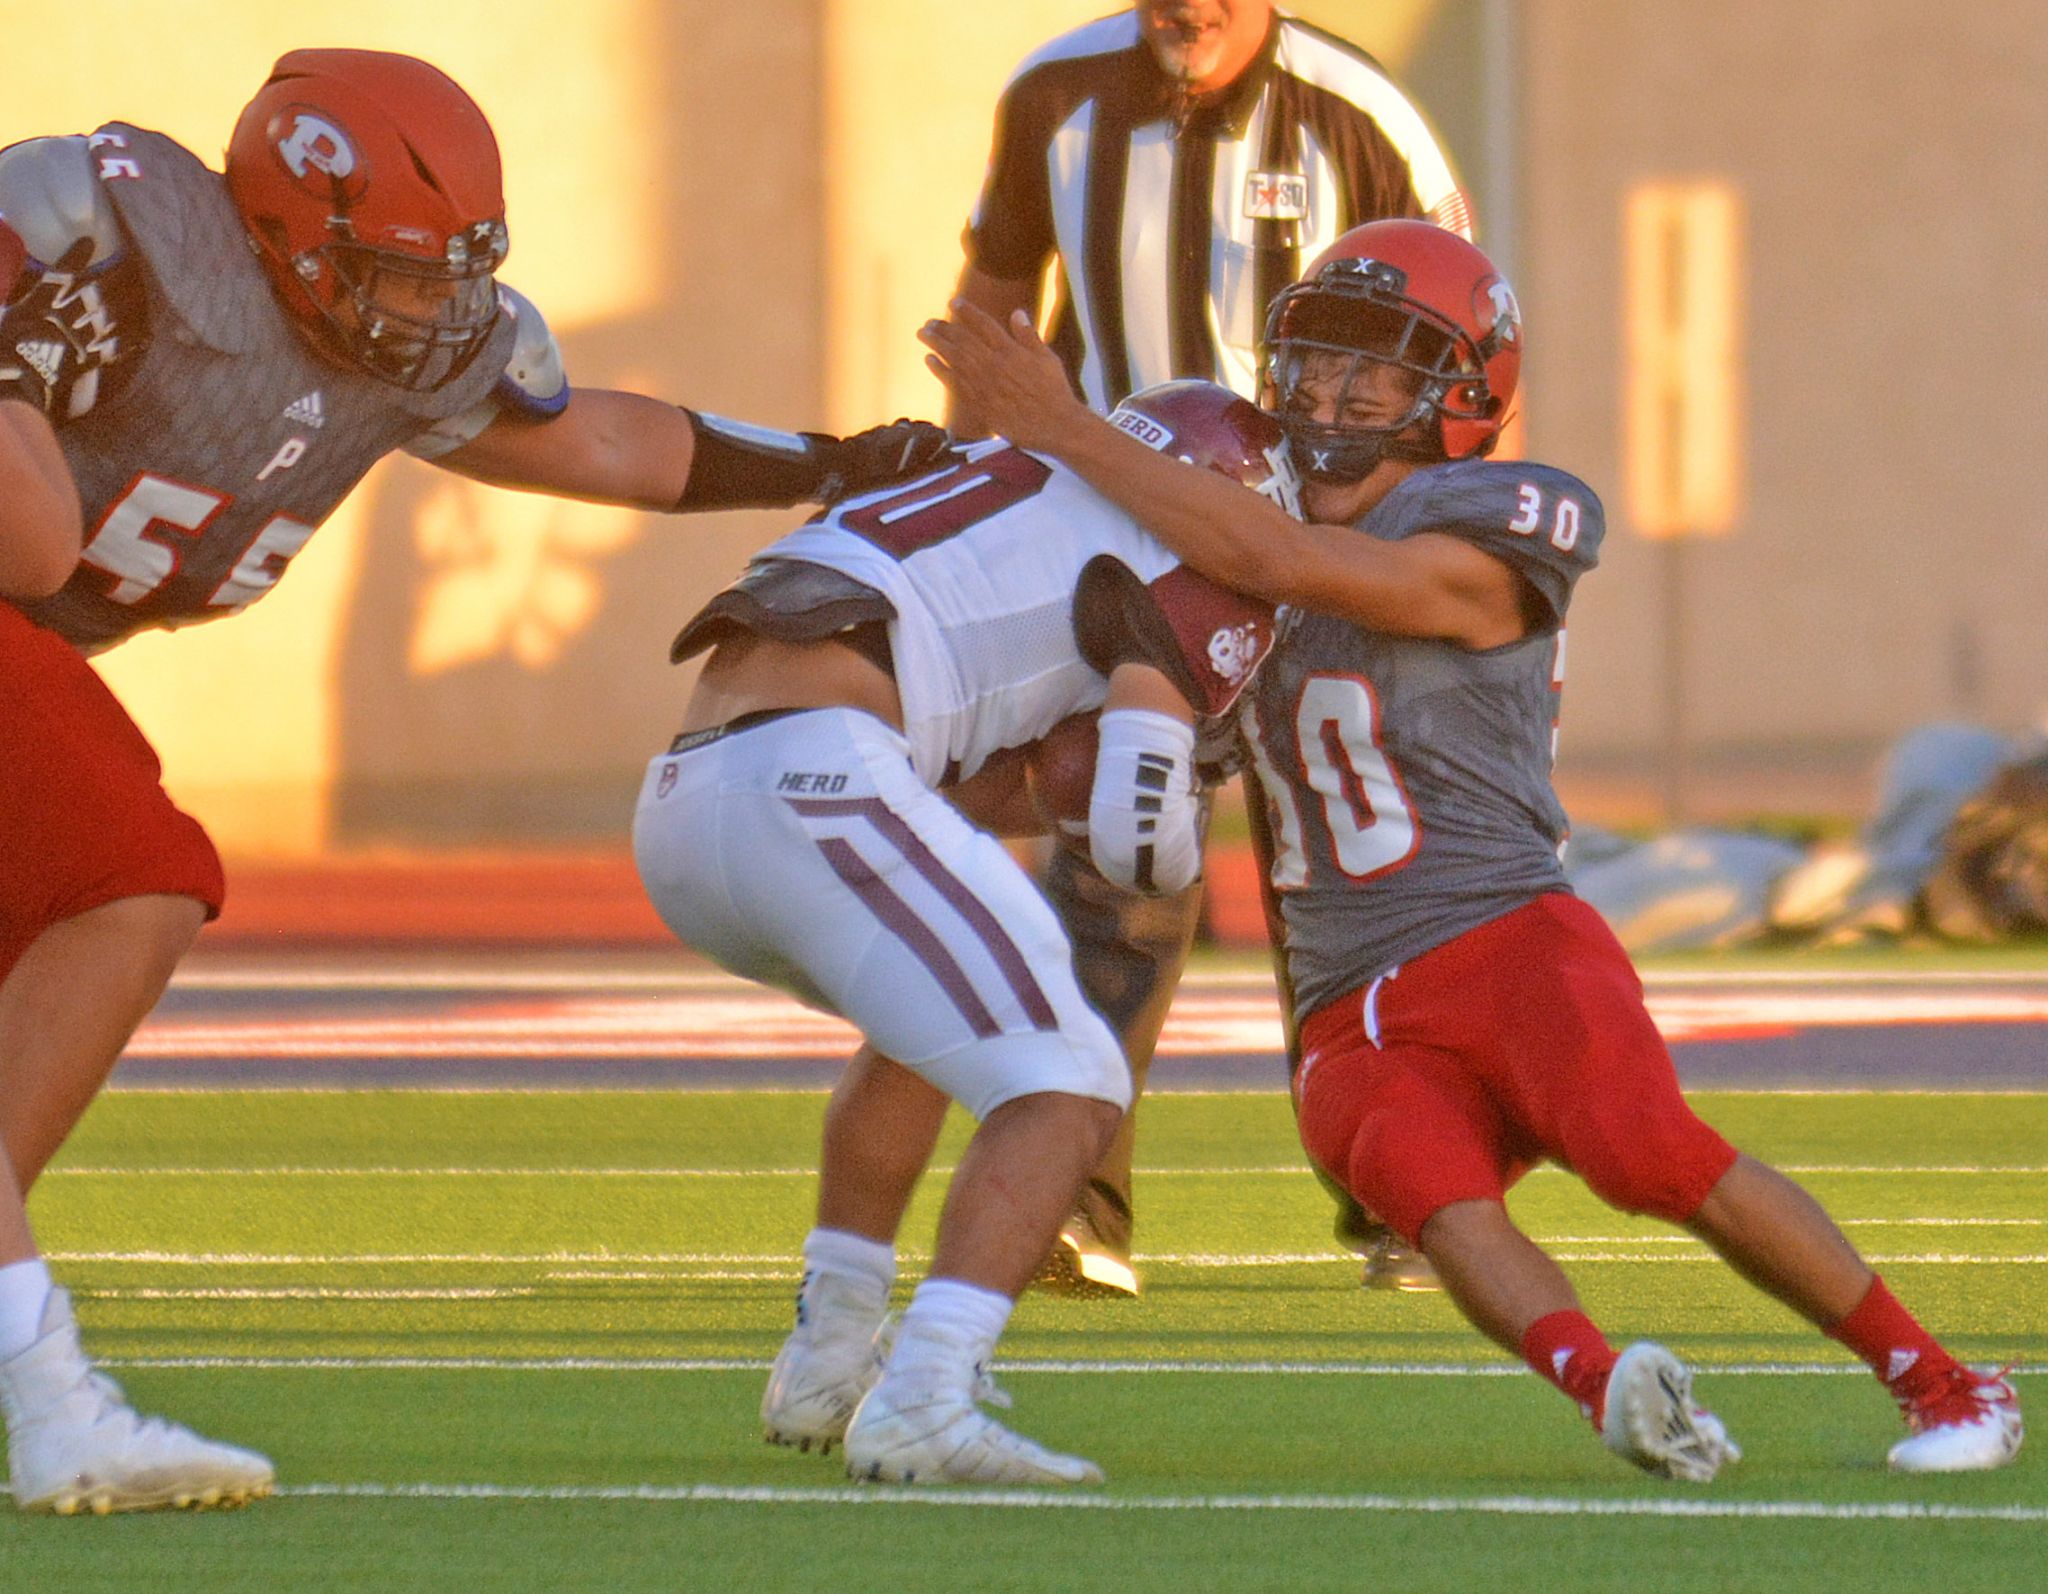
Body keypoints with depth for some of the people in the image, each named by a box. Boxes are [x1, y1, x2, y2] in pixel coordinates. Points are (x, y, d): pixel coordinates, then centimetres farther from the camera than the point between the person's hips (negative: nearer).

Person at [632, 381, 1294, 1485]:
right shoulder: (1202, 578, 8)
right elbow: (1140, 844, 0)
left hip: (674, 809, 9)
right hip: (812, 783, -8)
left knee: (930, 1018, 33)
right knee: (1064, 1092, -6)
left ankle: (827, 1363, 31)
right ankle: (920, 1407, -23)